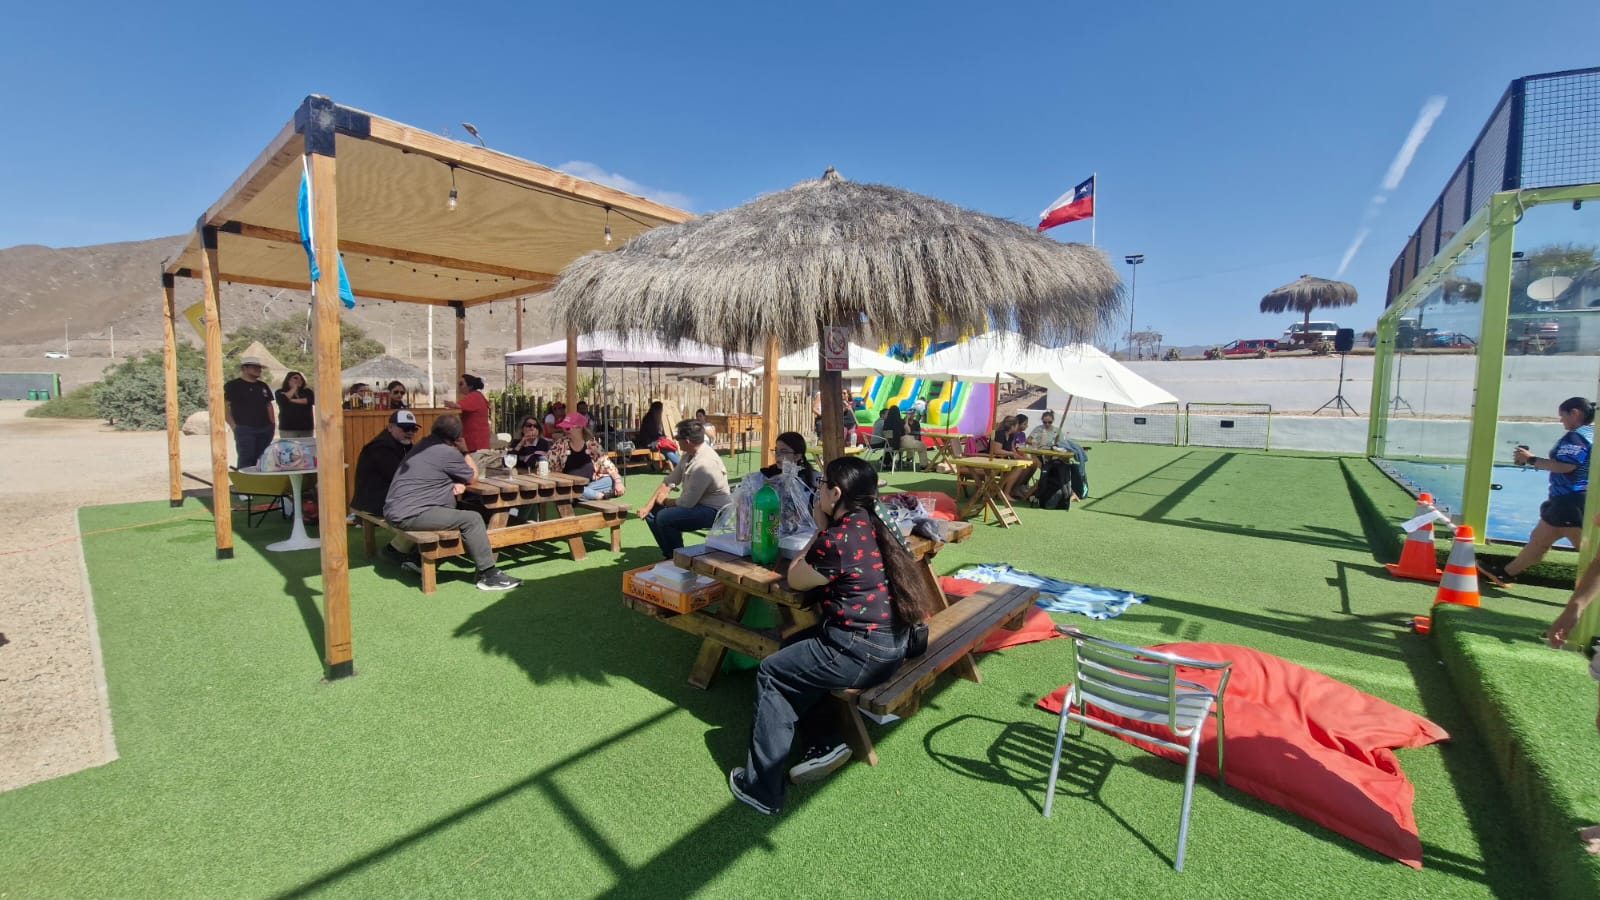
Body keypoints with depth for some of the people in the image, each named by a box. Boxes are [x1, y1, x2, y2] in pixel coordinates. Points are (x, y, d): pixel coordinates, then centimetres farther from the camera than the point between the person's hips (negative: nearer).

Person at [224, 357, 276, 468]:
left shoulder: (263, 386, 15)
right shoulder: (233, 386, -2)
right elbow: (224, 406, -5)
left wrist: (273, 424, 10)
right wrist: (234, 426, -13)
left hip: (265, 429, 6)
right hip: (244, 430, -6)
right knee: (246, 462, -9)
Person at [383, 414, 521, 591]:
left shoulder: (425, 445, 14)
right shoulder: (448, 452, -13)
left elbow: (448, 474, 22)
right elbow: (473, 477, 2)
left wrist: (457, 482, 0)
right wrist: (465, 451, 12)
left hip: (396, 510, 9)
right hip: (410, 515, -9)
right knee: (472, 519, -11)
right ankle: (488, 575, -8)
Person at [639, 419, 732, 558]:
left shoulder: (703, 464, -29)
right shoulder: (690, 454, 1)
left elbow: (686, 503, -23)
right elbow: (669, 481, 6)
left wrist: (665, 501, -4)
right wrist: (648, 506, -2)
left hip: (713, 511, -10)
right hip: (696, 502, 10)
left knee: (664, 517, -25)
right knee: (652, 512, 8)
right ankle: (669, 555, 18)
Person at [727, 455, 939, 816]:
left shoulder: (838, 539, -21)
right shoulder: (876, 528, 6)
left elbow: (794, 579, -5)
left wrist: (820, 529, -1)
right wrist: (825, 532, 3)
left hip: (861, 654, -9)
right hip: (890, 645, 9)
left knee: (770, 673, 7)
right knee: (793, 649, 25)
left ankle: (761, 788, 15)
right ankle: (827, 740, 22)